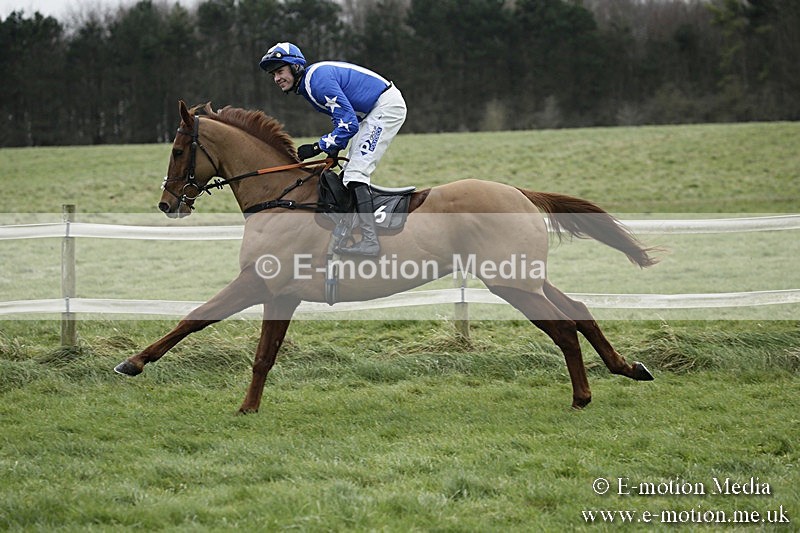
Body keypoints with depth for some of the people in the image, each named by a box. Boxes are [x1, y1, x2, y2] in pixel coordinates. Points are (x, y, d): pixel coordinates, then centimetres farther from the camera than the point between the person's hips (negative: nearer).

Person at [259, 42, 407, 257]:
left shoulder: (318, 79, -23)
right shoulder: (307, 85, 9)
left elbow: (348, 123, -26)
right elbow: (341, 118, 17)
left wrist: (318, 147, -20)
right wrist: (334, 149, 4)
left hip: (387, 106, -11)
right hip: (373, 111, 11)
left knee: (356, 172, -18)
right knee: (350, 173, 14)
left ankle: (370, 241, -26)